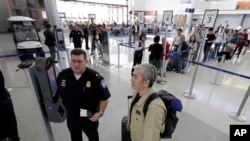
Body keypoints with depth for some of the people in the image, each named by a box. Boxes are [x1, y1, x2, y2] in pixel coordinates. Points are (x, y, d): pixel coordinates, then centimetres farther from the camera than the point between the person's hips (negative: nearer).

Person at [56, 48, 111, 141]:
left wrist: (100, 112, -23)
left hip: (90, 117, -3)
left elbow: (104, 98, -16)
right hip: (71, 117, 3)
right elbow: (57, 93, 4)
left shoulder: (95, 77, -26)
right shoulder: (63, 75, -15)